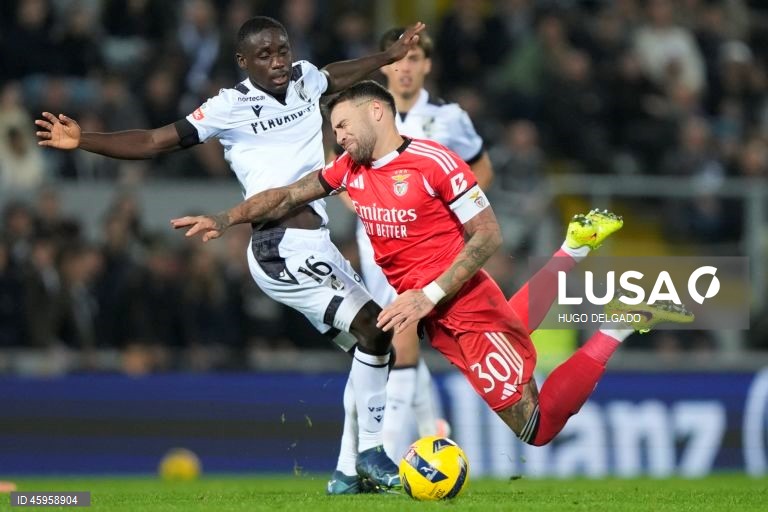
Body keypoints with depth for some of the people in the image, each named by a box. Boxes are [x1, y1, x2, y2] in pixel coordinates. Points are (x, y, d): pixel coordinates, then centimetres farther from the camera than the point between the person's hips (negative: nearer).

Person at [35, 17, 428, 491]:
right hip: (285, 248, -8)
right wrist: (85, 140, -17)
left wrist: (393, 55, 40)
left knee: (367, 344, 10)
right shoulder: (231, 107, -8)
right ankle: (371, 451, -8)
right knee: (373, 328, -16)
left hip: (316, 245, 9)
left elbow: (340, 75, 34)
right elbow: (157, 141, -8)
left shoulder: (304, 78, 10)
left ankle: (353, 468, 16)